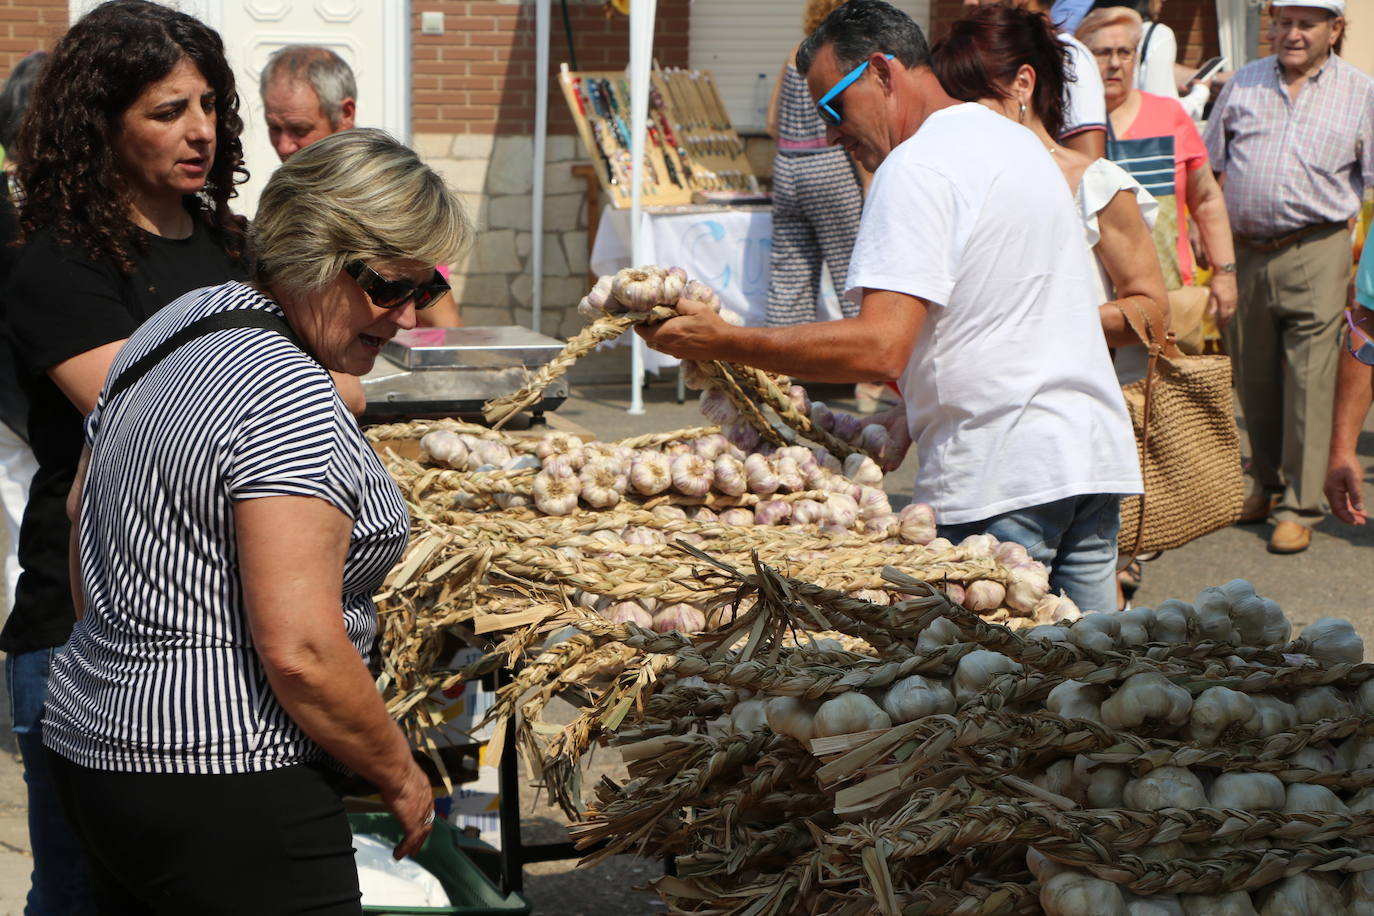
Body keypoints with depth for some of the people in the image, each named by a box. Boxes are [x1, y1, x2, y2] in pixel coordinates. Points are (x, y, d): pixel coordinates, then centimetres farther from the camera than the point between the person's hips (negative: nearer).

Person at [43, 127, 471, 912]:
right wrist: (401, 775, -10)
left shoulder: (176, 325, 11)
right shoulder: (290, 395, -19)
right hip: (225, 787, -10)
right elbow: (298, 652, -24)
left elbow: (82, 509, 23)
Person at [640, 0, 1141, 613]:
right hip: (1093, 453, 9)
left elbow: (880, 349, -22)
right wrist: (905, 420, 21)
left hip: (1001, 477, -9)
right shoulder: (1016, 141, 19)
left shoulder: (918, 166, -12)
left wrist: (725, 343, -18)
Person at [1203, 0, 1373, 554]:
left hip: (1316, 254, -3)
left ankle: (1298, 508, -2)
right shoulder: (1243, 84, 12)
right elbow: (1210, 167, 15)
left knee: (1309, 383, -7)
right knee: (1253, 379, 11)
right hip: (1245, 253, 3)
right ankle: (1267, 484, 29)